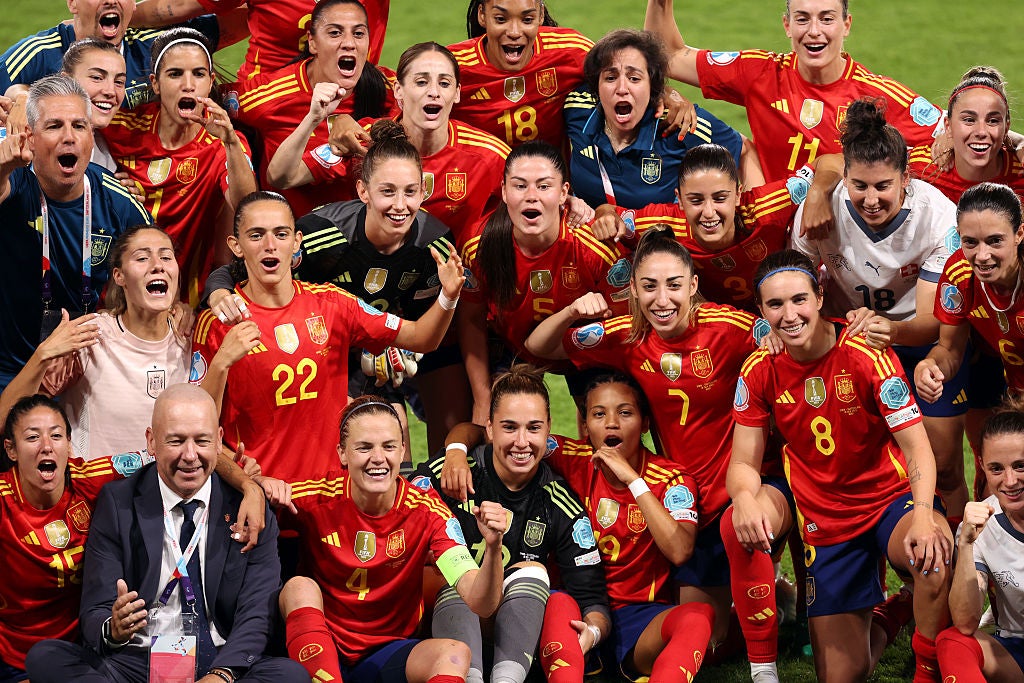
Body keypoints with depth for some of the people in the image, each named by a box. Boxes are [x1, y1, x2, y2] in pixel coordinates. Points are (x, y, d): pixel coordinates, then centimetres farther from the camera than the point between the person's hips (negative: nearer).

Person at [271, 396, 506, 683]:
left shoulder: (426, 511, -8)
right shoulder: (320, 497, -10)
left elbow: (479, 603, -16)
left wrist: (492, 548, -36)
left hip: (387, 654, 1)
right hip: (315, 652, 0)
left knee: (455, 654, -27)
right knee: (300, 587, -27)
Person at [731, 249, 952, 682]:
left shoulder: (867, 356, -16)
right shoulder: (759, 371, -6)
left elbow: (917, 447, -18)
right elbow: (744, 463, -2)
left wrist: (923, 516, -37)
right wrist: (745, 499, -28)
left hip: (891, 500, -3)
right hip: (826, 522, 3)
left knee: (935, 550, -40)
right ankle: (879, 621, 39)